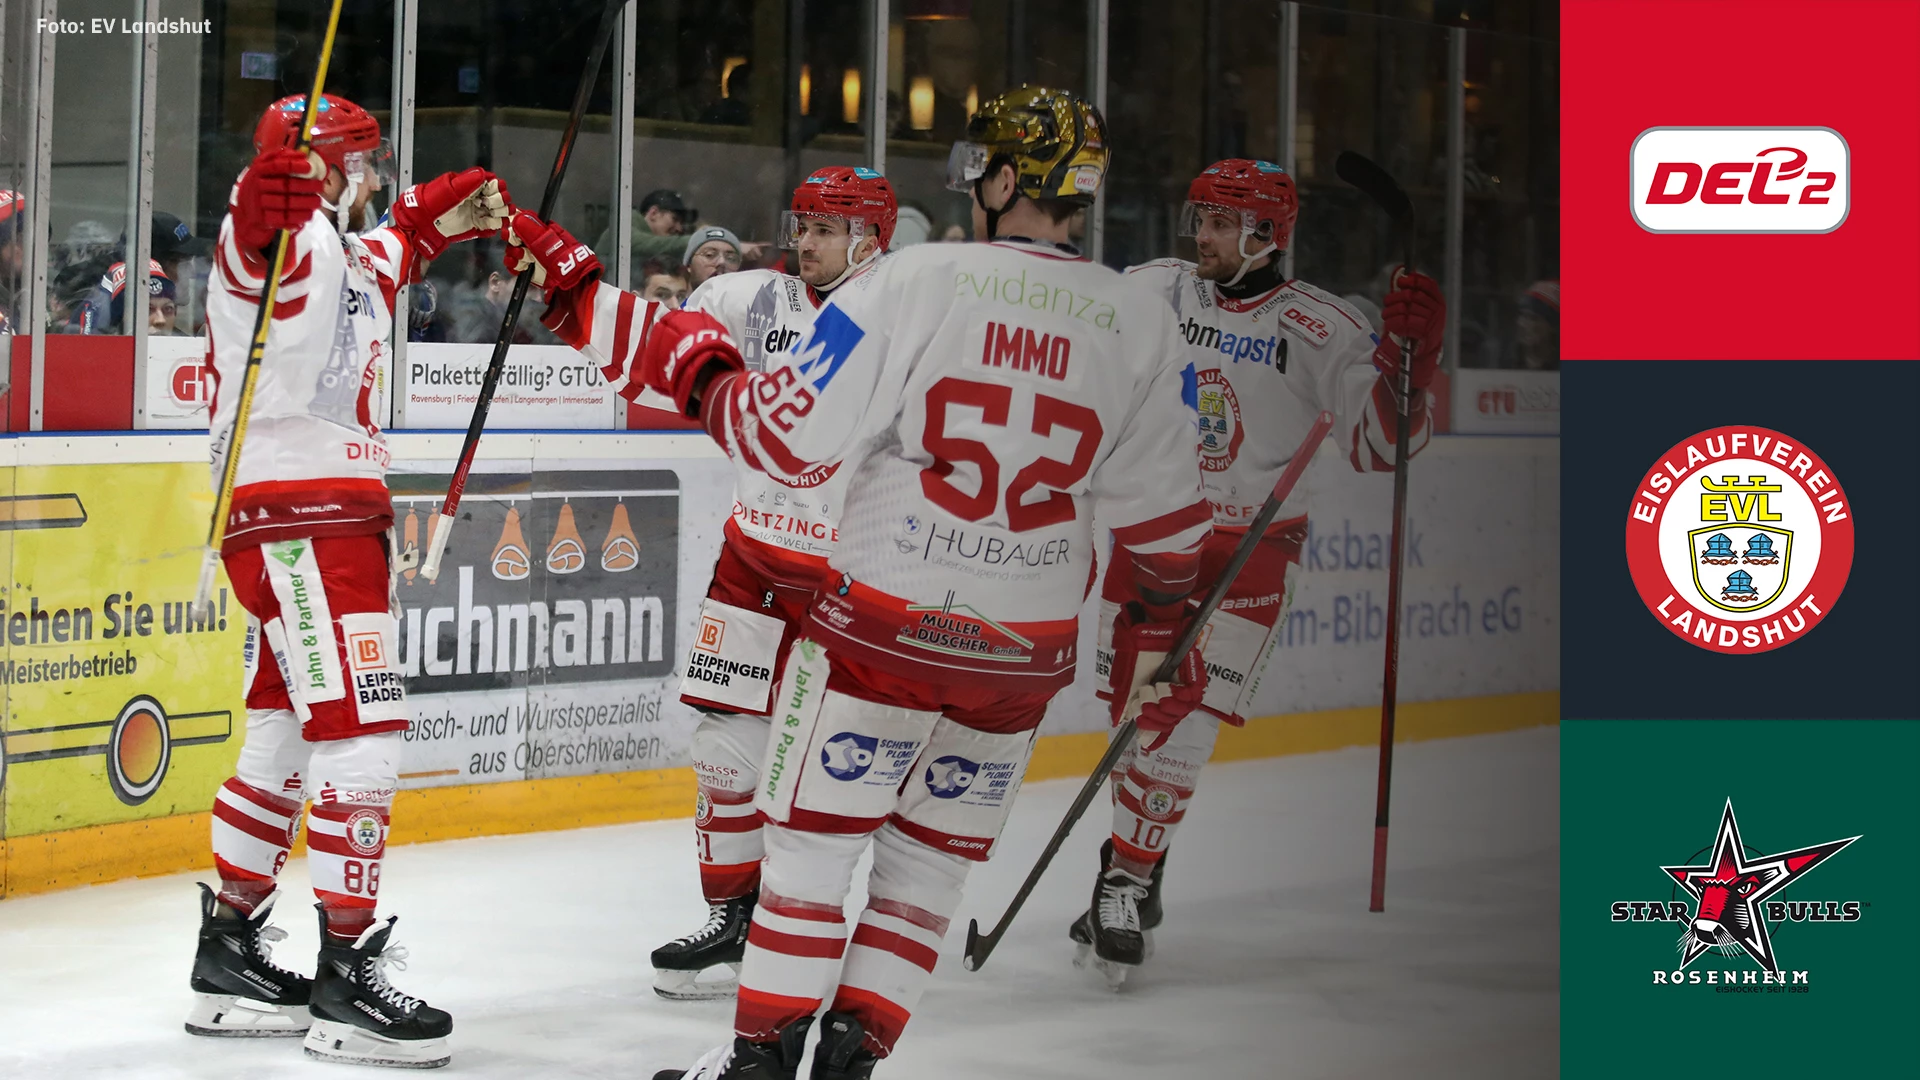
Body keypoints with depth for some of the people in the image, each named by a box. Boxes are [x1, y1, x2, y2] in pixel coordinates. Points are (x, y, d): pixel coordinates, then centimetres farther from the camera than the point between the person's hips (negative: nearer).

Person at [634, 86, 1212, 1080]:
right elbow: (1162, 512, 7)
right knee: (931, 857, 16)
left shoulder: (918, 281, -11)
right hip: (1025, 650, 3)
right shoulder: (1140, 324, 0)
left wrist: (697, 370, 7)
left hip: (885, 623, -3)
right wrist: (1159, 636, 21)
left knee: (814, 833, 9)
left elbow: (788, 435, -11)